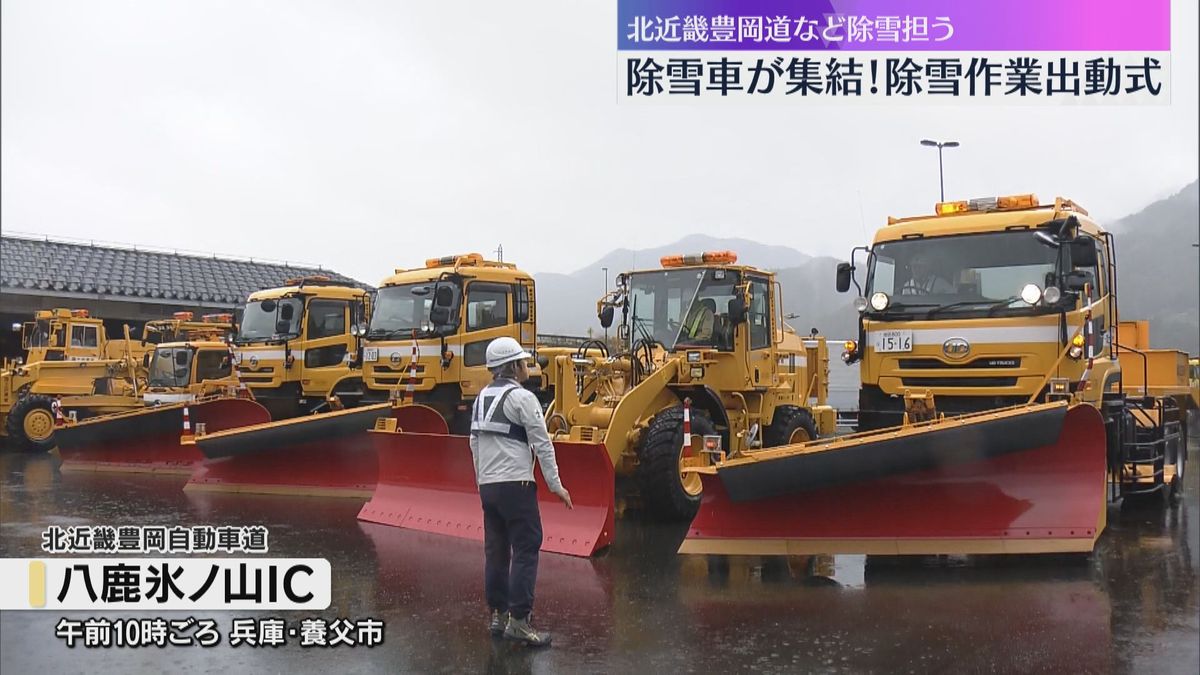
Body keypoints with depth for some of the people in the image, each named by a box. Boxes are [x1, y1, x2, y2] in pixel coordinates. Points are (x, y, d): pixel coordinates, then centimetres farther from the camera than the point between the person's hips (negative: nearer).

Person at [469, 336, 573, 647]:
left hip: (487, 485, 8)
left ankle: (497, 614, 19)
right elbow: (542, 444, -11)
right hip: (516, 484, -8)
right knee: (525, 550, -4)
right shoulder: (521, 397, -10)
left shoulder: (482, 398, 13)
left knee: (496, 549, 12)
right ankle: (518, 620, -5)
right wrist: (555, 485, -6)